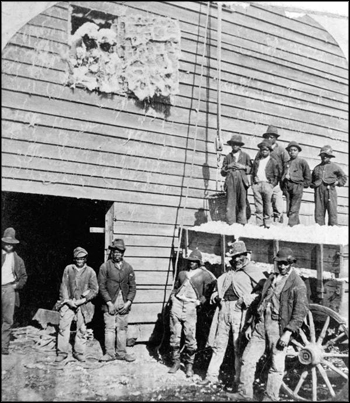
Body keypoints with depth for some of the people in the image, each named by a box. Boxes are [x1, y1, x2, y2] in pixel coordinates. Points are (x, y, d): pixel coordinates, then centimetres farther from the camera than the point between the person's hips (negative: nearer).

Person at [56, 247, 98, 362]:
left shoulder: (90, 271, 0)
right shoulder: (68, 269, 3)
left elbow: (94, 290, -1)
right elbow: (63, 286, 4)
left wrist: (83, 300, -10)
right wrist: (68, 300, -8)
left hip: (83, 304, 0)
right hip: (68, 302, 1)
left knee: (82, 329, 5)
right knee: (63, 327, -2)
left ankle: (79, 352, 18)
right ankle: (62, 352, 10)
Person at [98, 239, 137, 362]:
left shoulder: (128, 267, 9)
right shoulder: (105, 267, 0)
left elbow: (132, 287, 9)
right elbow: (102, 287, -3)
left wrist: (128, 302, -3)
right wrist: (109, 303, -10)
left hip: (124, 304, 3)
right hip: (110, 303, -2)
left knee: (123, 328, 6)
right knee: (109, 328, -1)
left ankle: (121, 353, 15)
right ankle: (110, 353, 8)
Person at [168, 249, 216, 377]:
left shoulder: (204, 274, 5)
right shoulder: (182, 273, 18)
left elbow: (211, 288, 3)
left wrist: (201, 301, -3)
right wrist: (172, 297, 10)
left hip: (190, 306, -4)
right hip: (176, 303, 4)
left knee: (190, 337, -6)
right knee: (174, 335, 5)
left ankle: (189, 365, 8)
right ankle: (176, 362, 17)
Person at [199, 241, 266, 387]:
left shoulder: (252, 271, -1)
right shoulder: (228, 271, 18)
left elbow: (263, 289, -12)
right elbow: (218, 286, 30)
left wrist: (247, 299, -19)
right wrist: (215, 295, 9)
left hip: (239, 310, -6)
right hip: (223, 308, 6)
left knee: (239, 347, 0)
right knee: (219, 344, 11)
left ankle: (239, 379, 12)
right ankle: (212, 375, 20)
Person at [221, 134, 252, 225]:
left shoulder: (245, 156, 19)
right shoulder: (227, 157, 20)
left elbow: (251, 169, 15)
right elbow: (222, 172, 18)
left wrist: (243, 167, -1)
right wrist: (228, 167, 0)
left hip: (242, 180, 0)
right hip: (230, 181, 1)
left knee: (242, 203, -8)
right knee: (231, 203, -9)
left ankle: (242, 223, -6)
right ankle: (231, 224, -9)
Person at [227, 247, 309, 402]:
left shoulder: (298, 284, -5)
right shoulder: (271, 278, 16)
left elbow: (300, 311, -11)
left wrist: (288, 332, -19)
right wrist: (251, 324, 17)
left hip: (279, 326, -6)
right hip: (261, 323, 6)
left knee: (276, 366, 2)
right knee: (247, 359, 5)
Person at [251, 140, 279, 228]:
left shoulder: (273, 161, 9)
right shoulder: (257, 161, 20)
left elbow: (276, 175, 6)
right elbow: (252, 173, 20)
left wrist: (272, 185, -5)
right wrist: (253, 183, 8)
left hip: (267, 185, -3)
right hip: (257, 184, 3)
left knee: (267, 206, -1)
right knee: (258, 206, -2)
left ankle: (267, 225, 3)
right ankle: (259, 224, -1)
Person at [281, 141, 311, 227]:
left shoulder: (302, 162, 7)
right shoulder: (286, 163, 19)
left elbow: (308, 175, 9)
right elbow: (283, 175, 24)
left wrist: (304, 184, 6)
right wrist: (283, 186, 15)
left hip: (297, 186, -5)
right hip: (287, 187, 5)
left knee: (294, 210, -12)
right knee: (288, 210, 3)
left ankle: (291, 225, -17)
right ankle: (297, 225, 12)